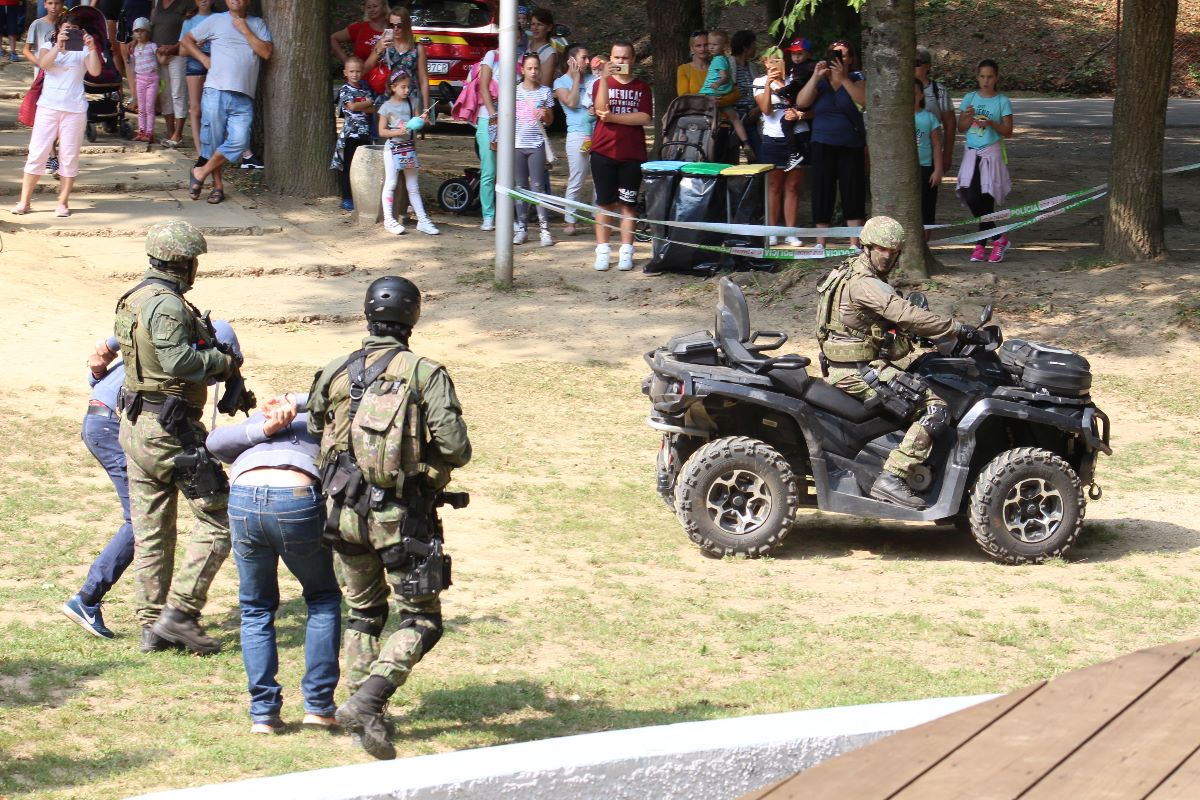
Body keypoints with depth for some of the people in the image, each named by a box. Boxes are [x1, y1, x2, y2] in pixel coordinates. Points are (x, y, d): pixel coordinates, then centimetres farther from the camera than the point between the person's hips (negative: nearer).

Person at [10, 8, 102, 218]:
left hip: (74, 109, 0)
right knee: (37, 153, -2)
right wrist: (58, 45, -24)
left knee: (69, 156, 1)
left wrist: (92, 49, -23)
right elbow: (43, 64, -12)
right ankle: (24, 201, 2)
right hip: (48, 106, 0)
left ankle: (63, 202, 9)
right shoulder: (48, 47, 10)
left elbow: (95, 71, -10)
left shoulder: (83, 50, 8)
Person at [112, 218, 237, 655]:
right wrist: (223, 361, -14)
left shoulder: (133, 299, 12)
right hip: (172, 430, -10)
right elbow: (178, 359, -31)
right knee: (217, 519, -2)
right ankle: (180, 612, -6)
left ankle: (153, 626, 16)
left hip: (135, 425, 10)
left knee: (151, 531, 13)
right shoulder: (166, 305, -18)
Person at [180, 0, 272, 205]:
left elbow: (266, 52, 1)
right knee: (212, 140, 0)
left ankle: (201, 173, 3)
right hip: (216, 91, -1)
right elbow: (187, 40, 17)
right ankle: (217, 185, 16)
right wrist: (204, 59, 3)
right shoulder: (216, 21, 11)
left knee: (239, 141, -13)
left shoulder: (257, 24, 15)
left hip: (244, 97, 1)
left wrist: (245, 30, -1)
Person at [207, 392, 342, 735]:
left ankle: (263, 712, 13)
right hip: (298, 498, -1)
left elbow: (215, 441, 14)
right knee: (323, 600, 23)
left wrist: (265, 430, 4)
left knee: (256, 610, 22)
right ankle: (318, 705, 17)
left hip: (243, 499, 1)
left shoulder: (257, 420, 33)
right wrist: (295, 406, 11)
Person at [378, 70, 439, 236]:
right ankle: (388, 219, 1)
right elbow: (382, 131, -6)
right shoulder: (387, 107, -6)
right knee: (390, 184, -3)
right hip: (393, 147, -5)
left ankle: (422, 219, 10)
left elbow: (417, 122, 8)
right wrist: (397, 132, -21)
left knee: (413, 186, 9)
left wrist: (421, 121, -14)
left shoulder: (411, 103, 6)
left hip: (409, 147, 5)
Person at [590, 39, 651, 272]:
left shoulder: (641, 87, 7)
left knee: (628, 204, 1)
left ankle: (626, 253, 3)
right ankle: (602, 252, 3)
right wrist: (605, 78, -18)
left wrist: (613, 117, -12)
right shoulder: (602, 84, 7)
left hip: (632, 154, 0)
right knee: (605, 203, 1)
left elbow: (644, 118, -6)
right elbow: (601, 108, -11)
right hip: (603, 152, 0)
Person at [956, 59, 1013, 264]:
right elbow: (961, 129, 9)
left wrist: (991, 124, -20)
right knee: (971, 197, -9)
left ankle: (981, 245, 7)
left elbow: (1008, 131, -3)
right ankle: (998, 239, 6)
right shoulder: (970, 98, 8)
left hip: (991, 154, -3)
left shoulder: (1002, 101, -1)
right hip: (972, 154, 3)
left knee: (985, 199, -8)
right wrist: (968, 118, -12)